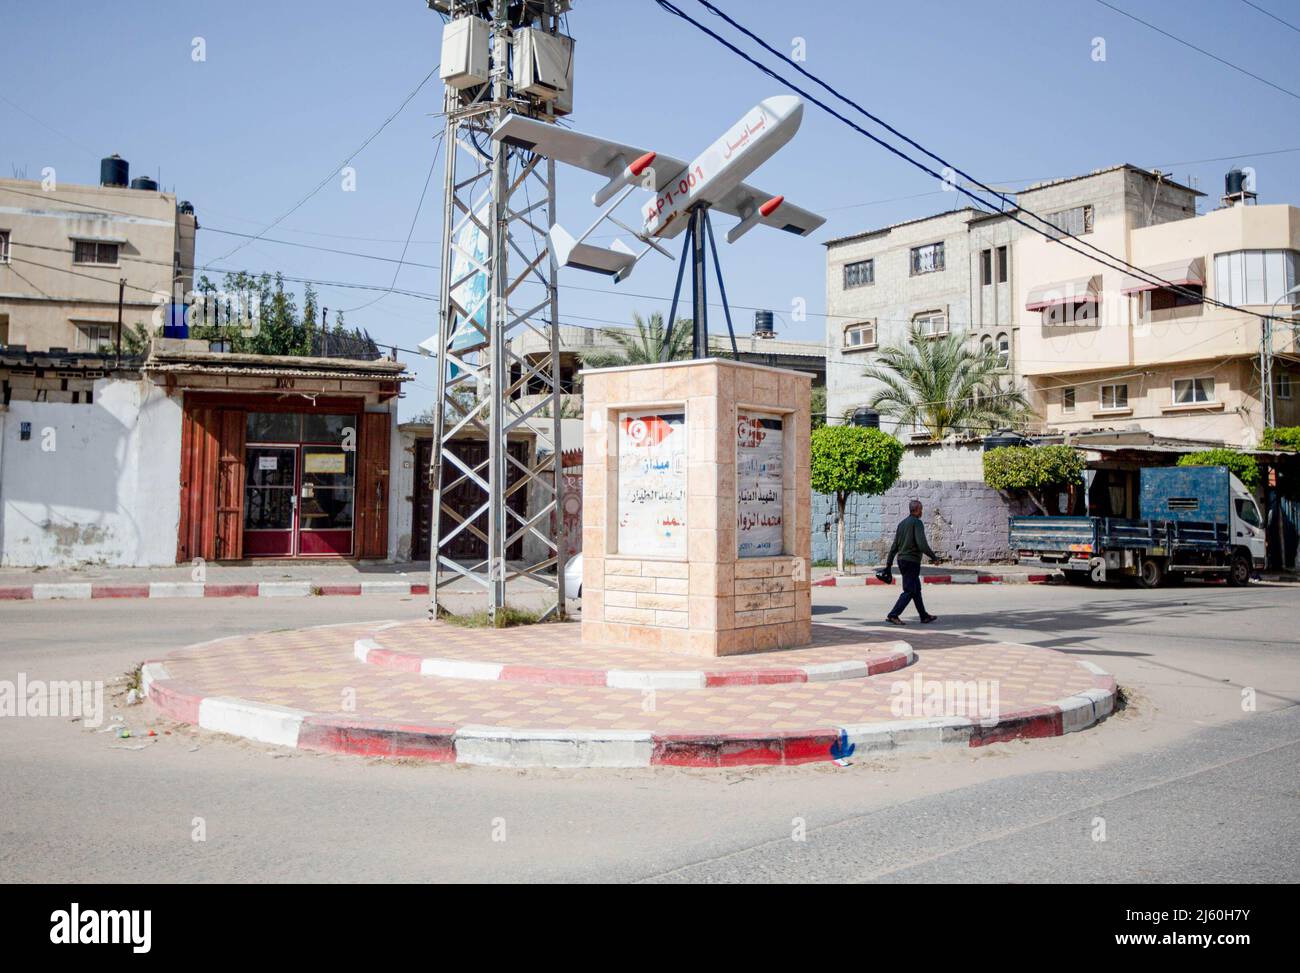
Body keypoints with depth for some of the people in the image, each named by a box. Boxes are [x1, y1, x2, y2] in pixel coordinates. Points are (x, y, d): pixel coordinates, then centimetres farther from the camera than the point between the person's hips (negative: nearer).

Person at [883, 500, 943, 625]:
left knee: (916, 589, 16)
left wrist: (889, 563, 15)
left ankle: (924, 616, 24)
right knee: (909, 591, -5)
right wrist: (934, 557, -11)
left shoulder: (902, 523, 12)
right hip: (912, 561, -9)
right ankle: (893, 616, -11)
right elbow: (922, 544, -21)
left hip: (901, 560, 9)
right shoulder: (917, 522, -12)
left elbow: (895, 545, 13)